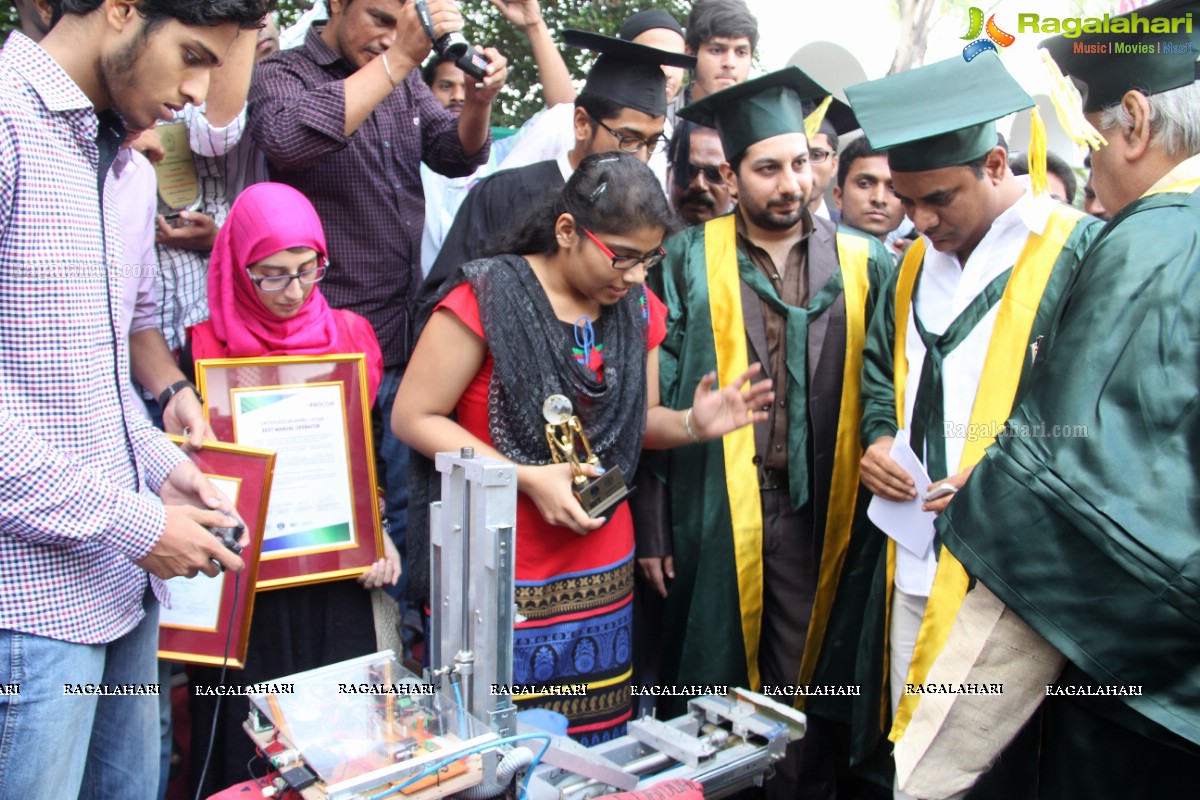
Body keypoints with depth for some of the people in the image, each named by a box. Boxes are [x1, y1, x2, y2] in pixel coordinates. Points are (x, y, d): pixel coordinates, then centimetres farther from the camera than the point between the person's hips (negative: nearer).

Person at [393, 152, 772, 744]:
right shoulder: (487, 295, -12)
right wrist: (526, 477, -19)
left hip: (602, 577, 5)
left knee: (595, 759, 10)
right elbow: (412, 418, -11)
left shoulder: (639, 309, 6)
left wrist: (691, 425, -7)